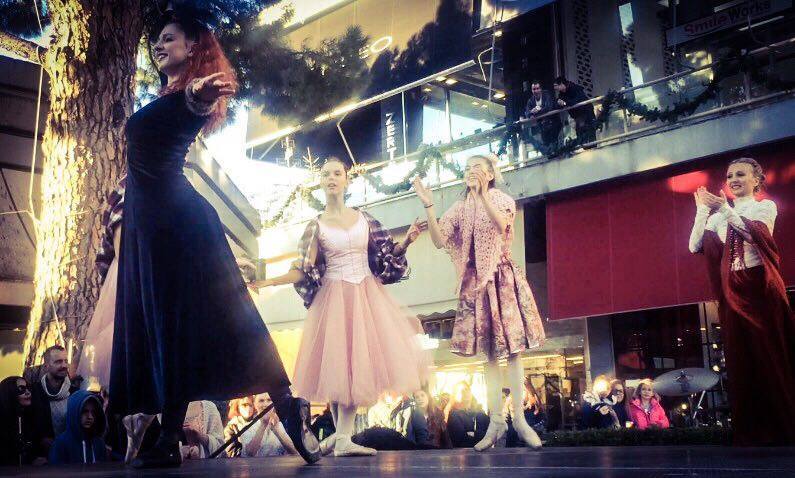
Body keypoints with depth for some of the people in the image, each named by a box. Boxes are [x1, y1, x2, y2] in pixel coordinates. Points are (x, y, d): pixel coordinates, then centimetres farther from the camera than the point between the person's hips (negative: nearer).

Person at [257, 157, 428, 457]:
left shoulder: (364, 218, 8)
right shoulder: (316, 226, 2)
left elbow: (387, 255, 12)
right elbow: (303, 271, -1)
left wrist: (407, 241, -4)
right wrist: (267, 281, -12)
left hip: (367, 296, 2)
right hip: (335, 298, -2)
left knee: (357, 364, -4)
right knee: (338, 365, -3)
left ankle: (343, 438, -2)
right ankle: (342, 437, 3)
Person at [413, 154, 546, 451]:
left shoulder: (502, 200, 2)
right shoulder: (460, 208, 11)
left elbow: (501, 225, -20)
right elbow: (439, 241, -2)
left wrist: (482, 194, -32)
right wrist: (428, 206, -11)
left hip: (502, 278, -3)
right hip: (475, 282, 3)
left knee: (511, 348, -5)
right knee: (489, 354, 3)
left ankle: (519, 418, -2)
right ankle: (496, 421, 4)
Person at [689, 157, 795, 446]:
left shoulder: (765, 206, 5)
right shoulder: (719, 215, 14)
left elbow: (755, 232, -16)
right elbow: (696, 247, 2)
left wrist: (725, 209, -24)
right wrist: (702, 211, -3)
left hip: (760, 286, -4)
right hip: (732, 292, 4)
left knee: (772, 355, -4)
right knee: (741, 360, 4)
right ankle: (751, 434, 8)